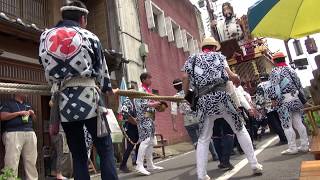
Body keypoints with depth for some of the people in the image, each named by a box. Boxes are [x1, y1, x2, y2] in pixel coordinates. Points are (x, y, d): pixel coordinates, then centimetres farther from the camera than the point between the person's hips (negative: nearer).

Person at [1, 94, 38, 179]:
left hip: (30, 133, 5)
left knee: (31, 160, 3)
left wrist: (32, 114, 6)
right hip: (13, 134, -5)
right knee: (12, 161, -9)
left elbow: (34, 119, 27)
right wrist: (19, 113, -10)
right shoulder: (8, 104, 8)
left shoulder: (28, 105, 25)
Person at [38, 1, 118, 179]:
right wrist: (108, 88, 28)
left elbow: (49, 72, 14)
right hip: (89, 99, -3)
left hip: (63, 102, 3)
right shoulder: (90, 36, 6)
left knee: (78, 155, 11)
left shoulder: (46, 37, 14)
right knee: (106, 149, 4)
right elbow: (102, 69, 11)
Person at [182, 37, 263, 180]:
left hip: (204, 100, 1)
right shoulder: (219, 56, 16)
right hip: (222, 96, -1)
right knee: (240, 130, 16)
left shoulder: (192, 59, 18)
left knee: (203, 139, 9)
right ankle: (255, 165, 21)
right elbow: (230, 75, 2)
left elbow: (185, 77, 2)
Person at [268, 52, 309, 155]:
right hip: (295, 98, 7)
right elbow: (298, 84, 17)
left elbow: (274, 86, -16)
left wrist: (273, 98, -13)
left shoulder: (275, 71, -7)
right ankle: (305, 145, 15)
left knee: (287, 125, -1)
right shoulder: (290, 69, 14)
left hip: (283, 100, -7)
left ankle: (292, 148, 3)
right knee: (298, 122, 10)